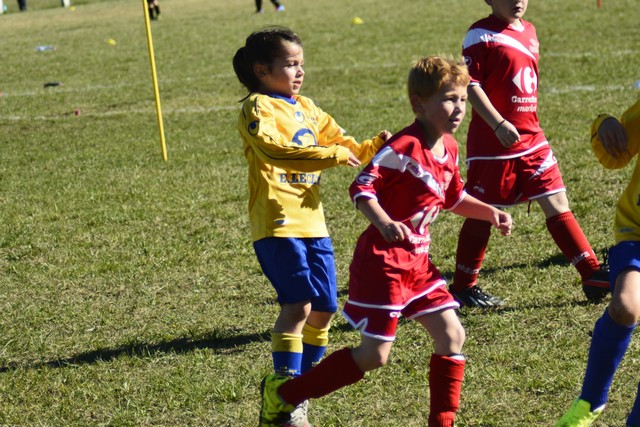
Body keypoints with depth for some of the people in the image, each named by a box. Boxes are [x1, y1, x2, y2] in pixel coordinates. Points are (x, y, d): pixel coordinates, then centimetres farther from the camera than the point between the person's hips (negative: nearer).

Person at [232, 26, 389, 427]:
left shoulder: (306, 107, 19)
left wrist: (374, 147, 3)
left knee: (324, 308, 9)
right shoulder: (258, 108, -5)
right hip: (278, 222, -8)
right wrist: (331, 155, -25)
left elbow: (343, 144, 22)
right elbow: (275, 150, -23)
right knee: (298, 304, -16)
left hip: (313, 221, 8)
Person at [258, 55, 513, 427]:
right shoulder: (404, 147, -19)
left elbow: (453, 198, 26)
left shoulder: (448, 148, 9)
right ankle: (282, 394, 8)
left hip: (416, 261, 9)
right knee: (374, 355, -6)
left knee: (452, 336, 3)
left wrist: (489, 212, 15)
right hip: (383, 261, -9)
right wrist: (384, 223, -39)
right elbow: (362, 188, -24)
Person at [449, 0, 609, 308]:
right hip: (492, 144, -7)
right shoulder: (482, 34, -11)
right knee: (483, 214, 3)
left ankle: (592, 275, 6)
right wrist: (499, 124, -24)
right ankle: (463, 287, 16)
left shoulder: (528, 31, 12)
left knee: (557, 203, 5)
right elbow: (470, 85, -17)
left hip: (531, 139, 7)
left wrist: (530, 125, 18)